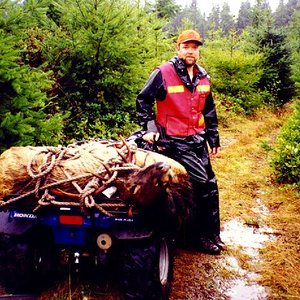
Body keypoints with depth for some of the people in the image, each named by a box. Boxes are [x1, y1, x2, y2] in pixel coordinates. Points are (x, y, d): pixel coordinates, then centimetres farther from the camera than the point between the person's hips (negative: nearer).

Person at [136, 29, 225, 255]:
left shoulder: (203, 77, 9)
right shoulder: (163, 73, -10)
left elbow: (209, 109, 17)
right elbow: (143, 100, -3)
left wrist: (214, 139, 16)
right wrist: (149, 128, -11)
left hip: (198, 140, 7)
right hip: (175, 141, -7)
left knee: (211, 185, 10)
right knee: (200, 183, -12)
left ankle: (212, 234, 27)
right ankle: (197, 236, 5)